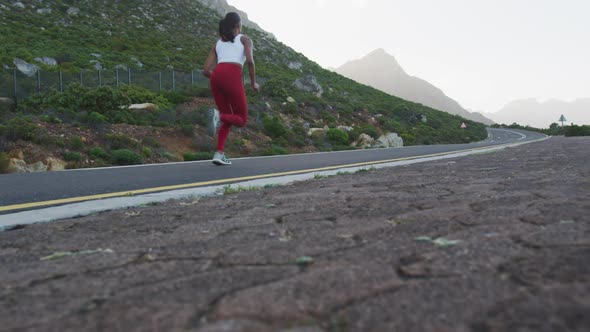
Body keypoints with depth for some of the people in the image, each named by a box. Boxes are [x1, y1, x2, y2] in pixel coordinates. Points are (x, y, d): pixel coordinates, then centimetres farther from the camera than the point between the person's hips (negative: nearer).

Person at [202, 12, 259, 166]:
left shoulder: (217, 44, 28)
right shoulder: (245, 39, 16)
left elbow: (206, 70, 18)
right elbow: (250, 61, -5)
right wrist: (254, 83, 9)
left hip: (216, 77, 5)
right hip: (232, 79, -5)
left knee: (229, 118, 20)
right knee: (242, 120, 9)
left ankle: (219, 153, 2)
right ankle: (218, 116, -23)